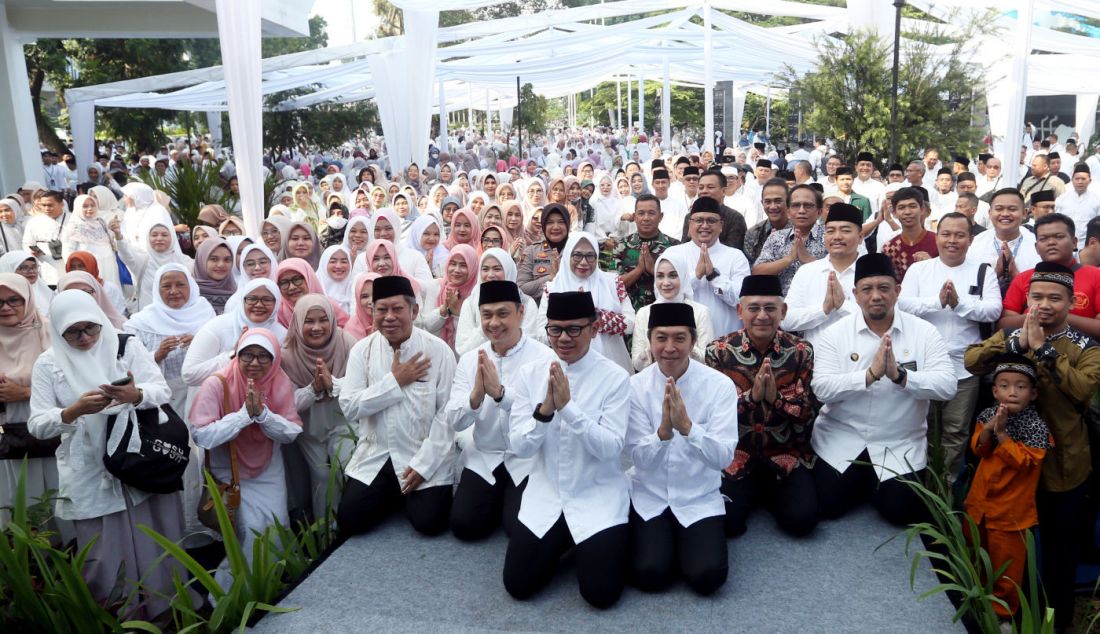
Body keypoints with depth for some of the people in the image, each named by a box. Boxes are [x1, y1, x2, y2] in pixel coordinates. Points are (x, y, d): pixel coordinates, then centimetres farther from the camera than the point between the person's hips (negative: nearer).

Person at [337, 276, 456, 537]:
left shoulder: (438, 350, -11)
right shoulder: (362, 350, -2)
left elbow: (447, 414, -11)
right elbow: (349, 407, -9)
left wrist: (423, 464, -16)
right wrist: (394, 381, -17)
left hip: (425, 456, -2)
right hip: (376, 455, 3)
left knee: (429, 522, -16)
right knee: (350, 520, -7)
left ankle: (413, 494, 17)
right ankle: (394, 497, 22)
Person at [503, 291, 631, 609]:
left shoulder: (615, 377, -12)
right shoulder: (529, 373, -3)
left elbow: (611, 448, -18)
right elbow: (519, 446, -6)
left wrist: (568, 406, -29)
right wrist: (545, 408, -25)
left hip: (598, 497, -3)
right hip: (545, 495, 3)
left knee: (601, 593, -11)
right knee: (518, 585, -3)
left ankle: (595, 545, 21)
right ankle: (562, 544, 26)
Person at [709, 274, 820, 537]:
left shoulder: (801, 350, -3)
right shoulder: (719, 351, -5)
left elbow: (806, 413, -5)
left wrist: (775, 398, -26)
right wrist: (751, 395, -26)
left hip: (787, 453, 1)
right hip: (735, 453, -1)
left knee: (802, 519, -19)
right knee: (724, 521, -21)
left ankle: (768, 493, 14)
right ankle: (750, 492, 14)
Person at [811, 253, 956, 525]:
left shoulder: (924, 332, -5)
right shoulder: (835, 334, -6)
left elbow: (947, 386, -15)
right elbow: (821, 388, -17)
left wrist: (900, 376, -30)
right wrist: (870, 374, -29)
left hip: (901, 444, 0)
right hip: (841, 439, 0)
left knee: (901, 511, -8)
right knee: (829, 505, -5)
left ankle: (874, 481, 24)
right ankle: (858, 480, 27)